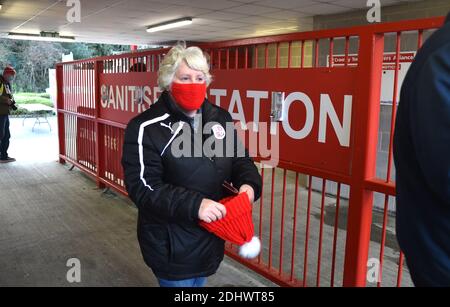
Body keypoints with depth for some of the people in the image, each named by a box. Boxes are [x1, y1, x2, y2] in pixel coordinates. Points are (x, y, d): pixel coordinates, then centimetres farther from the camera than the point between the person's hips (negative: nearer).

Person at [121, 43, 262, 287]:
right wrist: (194, 204, -33)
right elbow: (143, 189, -22)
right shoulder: (146, 128, -17)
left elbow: (240, 159, 8)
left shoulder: (220, 118, 1)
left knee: (199, 281, 27)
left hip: (211, 237, 6)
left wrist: (249, 183, -15)